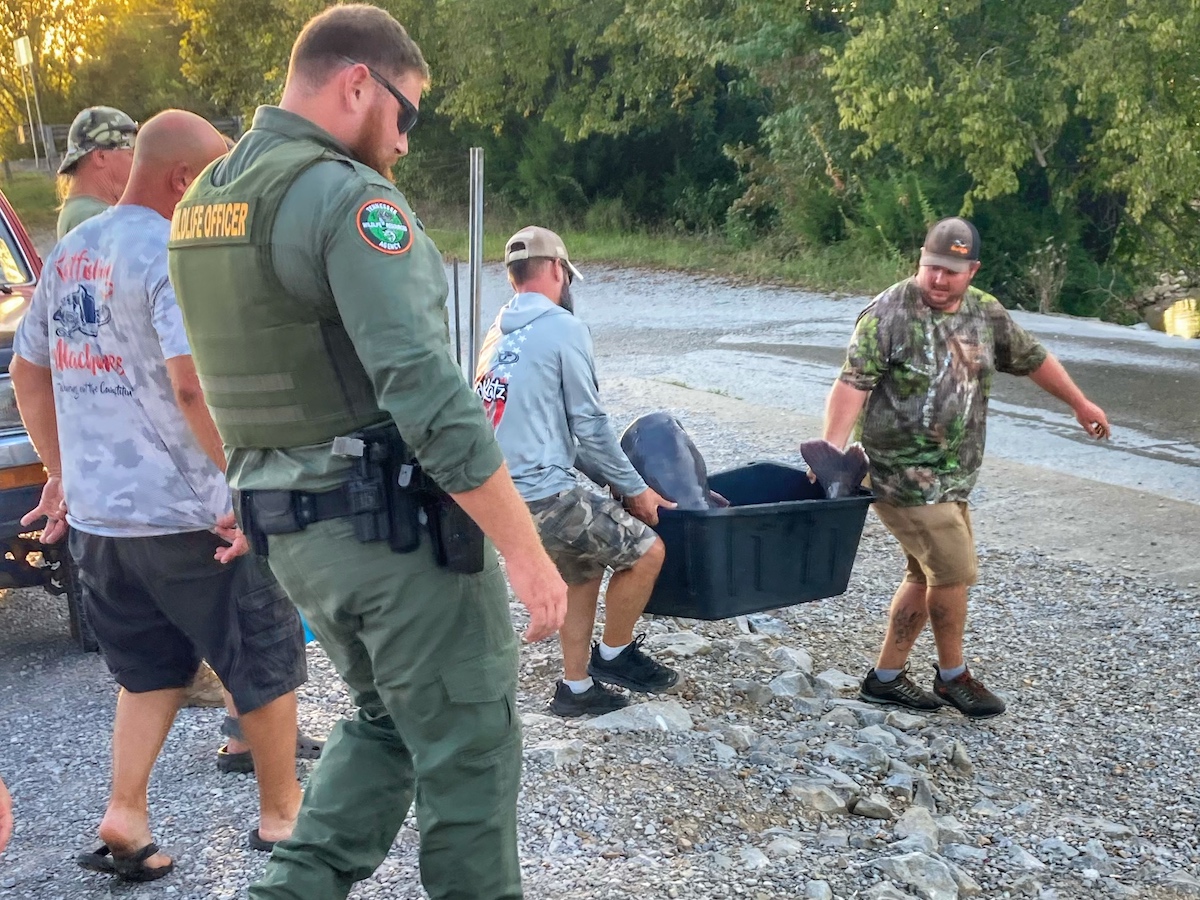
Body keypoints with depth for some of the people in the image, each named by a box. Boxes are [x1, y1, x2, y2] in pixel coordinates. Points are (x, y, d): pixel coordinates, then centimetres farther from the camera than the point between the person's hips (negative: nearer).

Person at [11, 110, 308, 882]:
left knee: (150, 670, 23)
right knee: (267, 665, 11)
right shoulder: (172, 252, -16)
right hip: (189, 517, -7)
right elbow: (194, 385, -27)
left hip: (95, 514, 8)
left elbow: (28, 371, 17)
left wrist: (61, 471, 24)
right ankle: (281, 814, 23)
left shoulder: (69, 253, 10)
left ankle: (125, 817, 13)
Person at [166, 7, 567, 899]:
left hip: (293, 526, 9)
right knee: (468, 749, 8)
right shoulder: (348, 197, -18)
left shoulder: (201, 205, 11)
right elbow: (430, 398, -25)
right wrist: (528, 553, -20)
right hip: (398, 523, -8)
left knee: (387, 718, 25)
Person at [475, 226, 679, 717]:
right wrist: (635, 487, 5)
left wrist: (613, 480, 22)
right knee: (646, 551, 7)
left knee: (584, 570, 25)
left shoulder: (499, 335, 15)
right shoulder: (562, 327, -10)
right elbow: (589, 424, -8)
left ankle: (577, 687, 29)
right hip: (543, 496, -9)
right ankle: (613, 655, 21)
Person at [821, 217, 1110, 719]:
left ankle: (886, 678, 26)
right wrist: (832, 450, -34)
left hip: (952, 478, 8)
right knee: (955, 571, -4)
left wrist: (1080, 404, 31)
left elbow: (1031, 358, 20)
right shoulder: (889, 314, -15)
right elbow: (852, 384, -23)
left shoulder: (986, 313, 6)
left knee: (928, 575, 13)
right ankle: (952, 676, 18)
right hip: (906, 477, -8)